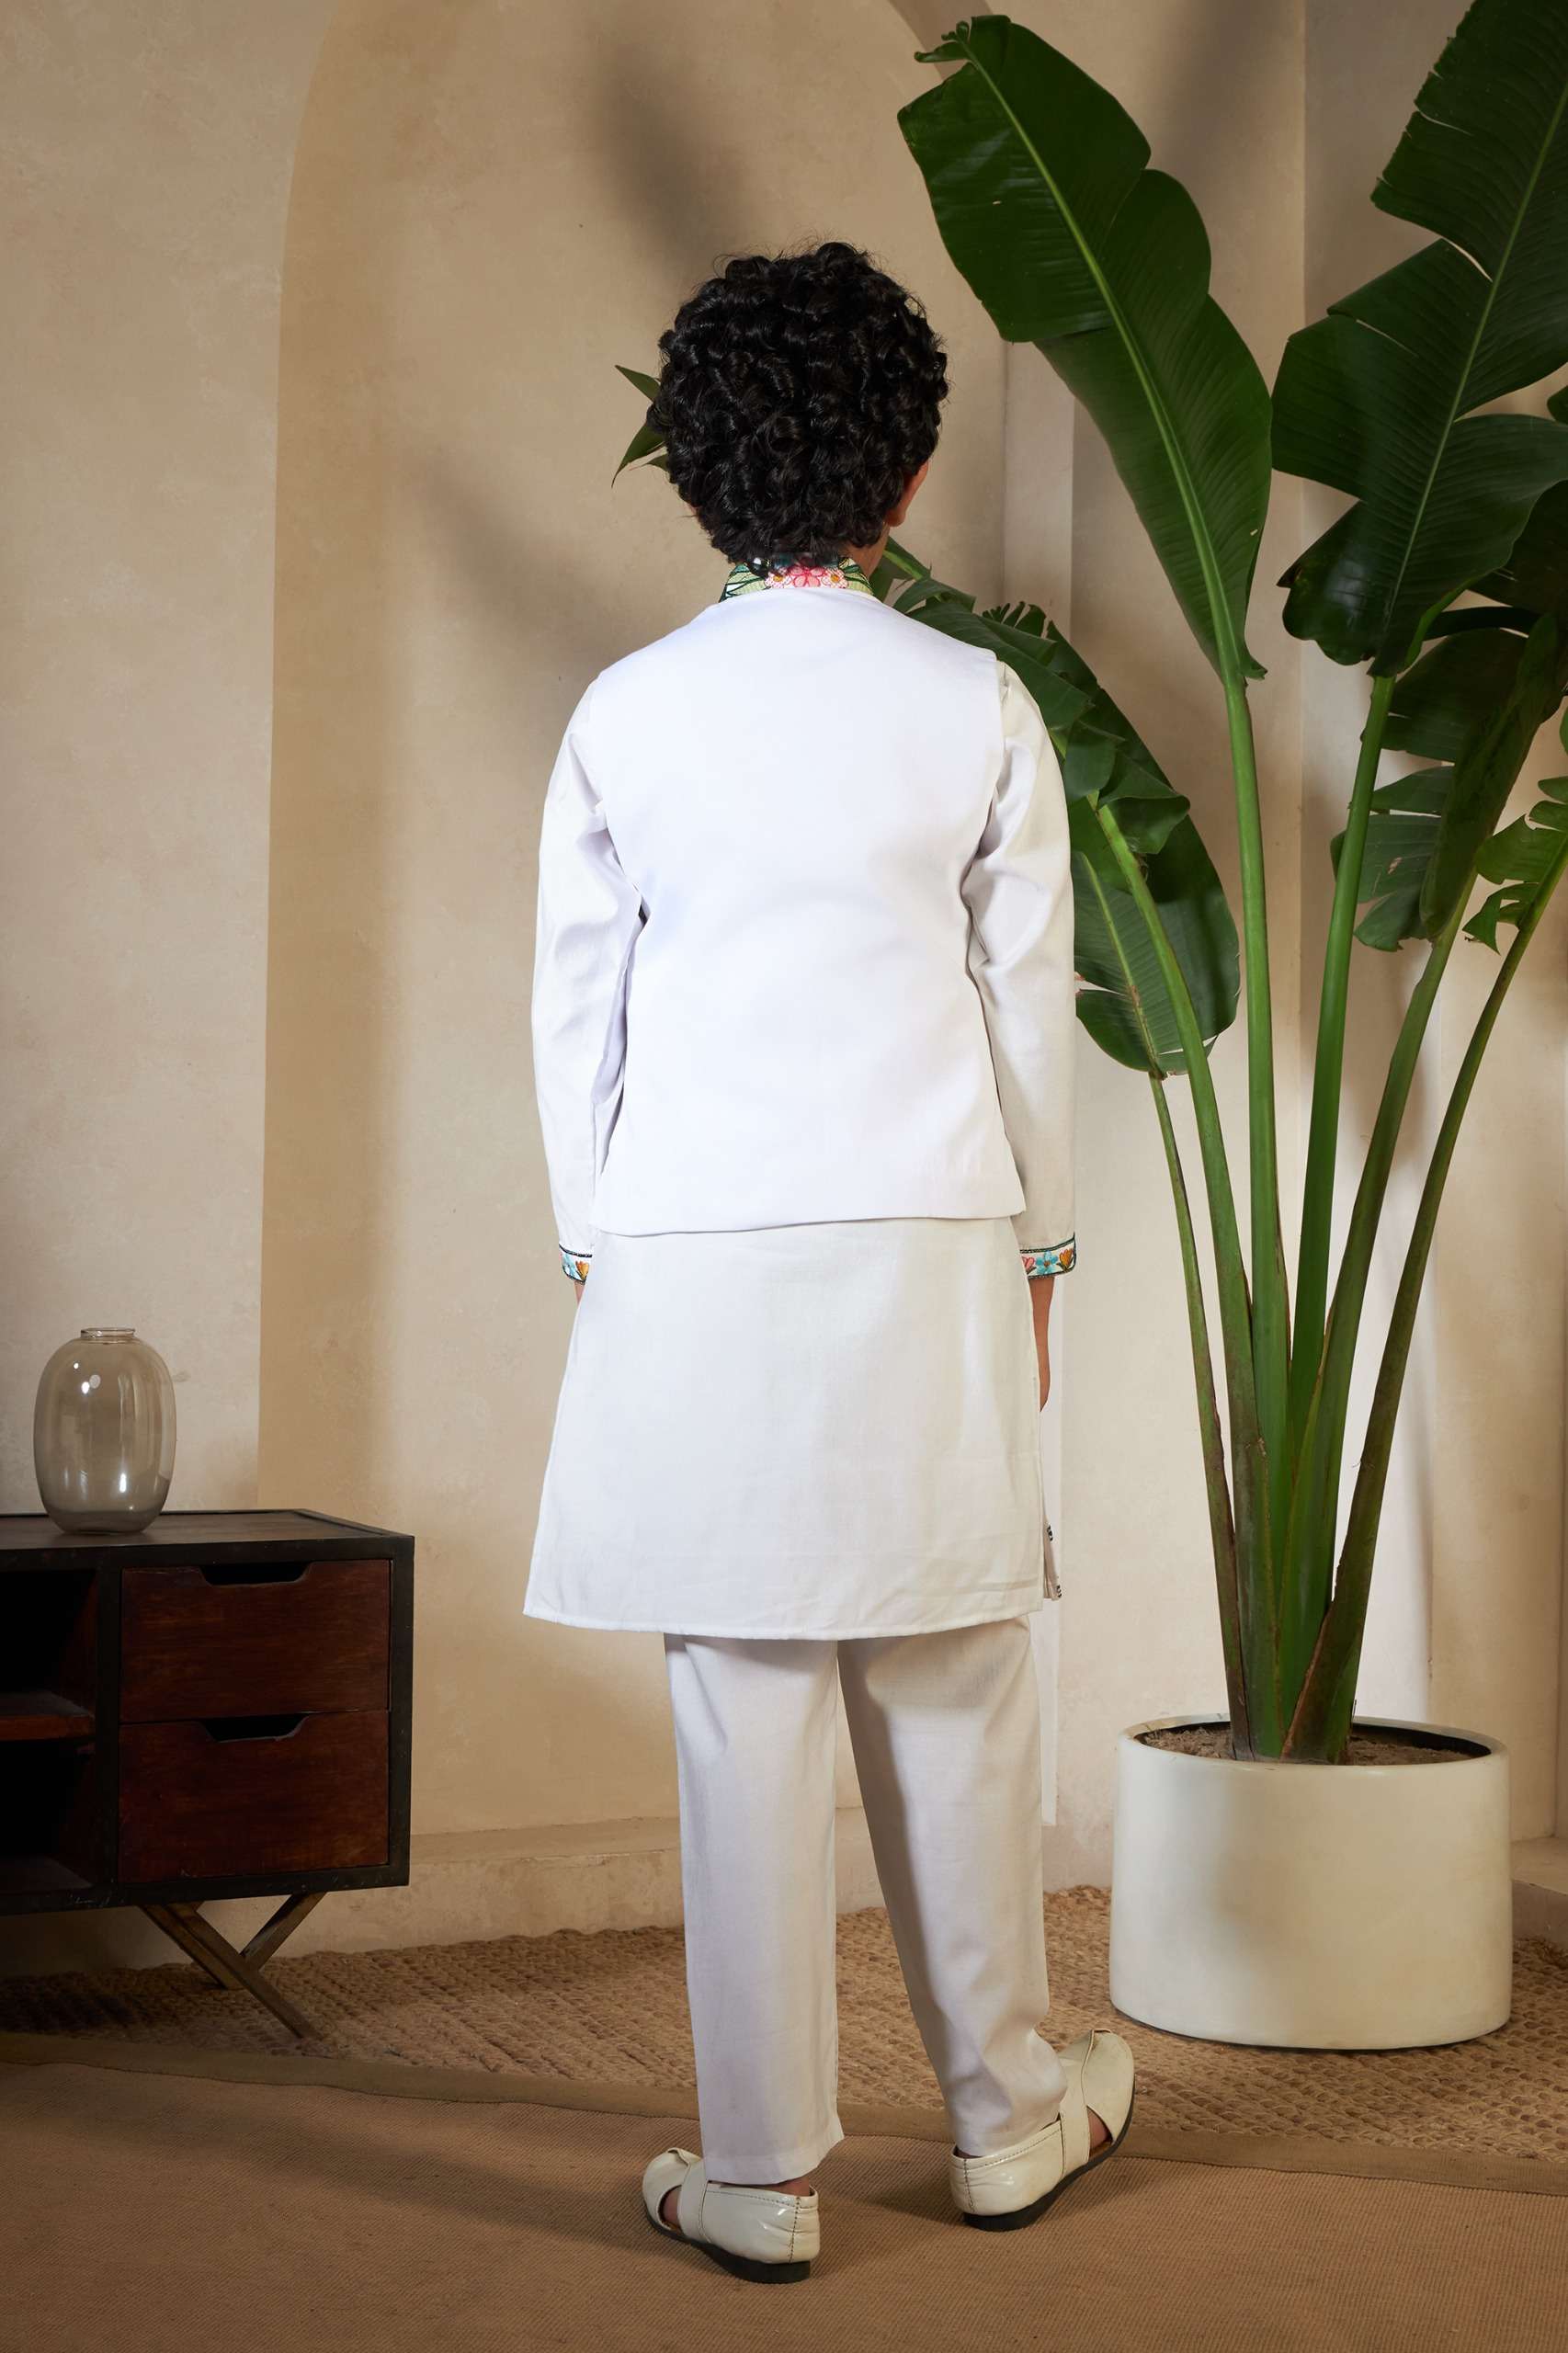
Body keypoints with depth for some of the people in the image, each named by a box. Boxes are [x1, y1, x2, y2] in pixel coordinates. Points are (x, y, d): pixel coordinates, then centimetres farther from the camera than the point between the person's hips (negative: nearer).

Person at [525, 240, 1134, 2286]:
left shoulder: (627, 713, 2)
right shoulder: (978, 707, 1)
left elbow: (575, 1007, 5)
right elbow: (1028, 1005, 4)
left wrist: (597, 1251, 13)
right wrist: (1038, 1246, 13)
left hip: (697, 1254, 0)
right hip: (928, 1242, 0)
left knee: (745, 1710, 3)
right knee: (953, 1690, 11)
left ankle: (763, 2173, 10)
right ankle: (1007, 2114, 26)